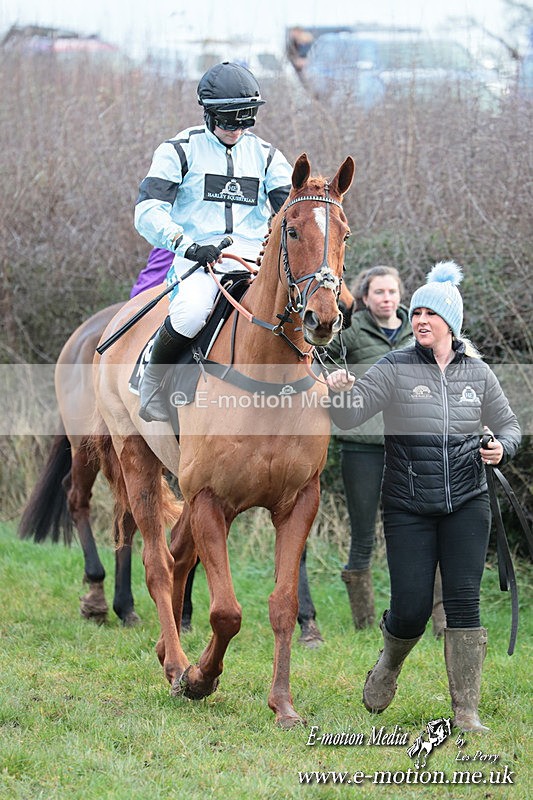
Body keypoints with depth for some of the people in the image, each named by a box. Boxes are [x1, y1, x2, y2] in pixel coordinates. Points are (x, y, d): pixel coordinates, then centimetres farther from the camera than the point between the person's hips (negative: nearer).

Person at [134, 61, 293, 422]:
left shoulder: (265, 155, 16)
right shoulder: (181, 150, 4)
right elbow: (149, 212, -5)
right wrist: (188, 245, -21)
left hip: (253, 259, 3)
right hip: (195, 258, -3)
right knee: (192, 310, -38)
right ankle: (153, 379, -10)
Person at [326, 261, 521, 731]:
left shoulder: (477, 373, 5)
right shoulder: (395, 369, -3)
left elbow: (508, 426, 16)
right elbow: (350, 416, -12)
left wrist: (501, 449, -6)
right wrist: (340, 393, -35)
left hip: (466, 503, 1)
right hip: (408, 507, -1)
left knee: (464, 602, -6)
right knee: (411, 608, -3)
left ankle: (466, 712, 1)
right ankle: (390, 664, 32)